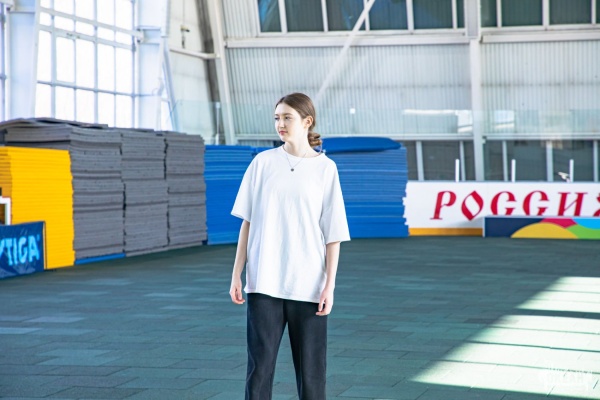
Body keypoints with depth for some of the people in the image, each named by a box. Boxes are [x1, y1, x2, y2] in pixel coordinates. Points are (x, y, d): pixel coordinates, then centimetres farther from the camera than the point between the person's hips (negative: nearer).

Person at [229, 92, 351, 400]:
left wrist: (330, 285, -6)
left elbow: (333, 233, 0)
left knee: (311, 369, 6)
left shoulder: (325, 169, 0)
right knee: (259, 366, 1)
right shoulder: (263, 162, 4)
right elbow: (248, 222, 7)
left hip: (308, 285, -1)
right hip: (264, 283, 1)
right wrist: (236, 274, 2)